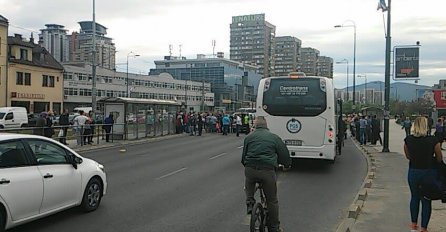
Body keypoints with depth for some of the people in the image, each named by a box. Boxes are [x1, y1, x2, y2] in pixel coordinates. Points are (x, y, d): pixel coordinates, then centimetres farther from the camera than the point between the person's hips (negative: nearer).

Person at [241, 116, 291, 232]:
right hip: (268, 171, -1)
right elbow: (284, 154, 12)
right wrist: (287, 164, 31)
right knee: (272, 201, 14)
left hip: (250, 170, 2)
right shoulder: (274, 137, 9)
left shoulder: (249, 137, 13)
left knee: (249, 184, 38)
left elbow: (243, 157, 17)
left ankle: (250, 202, 20)